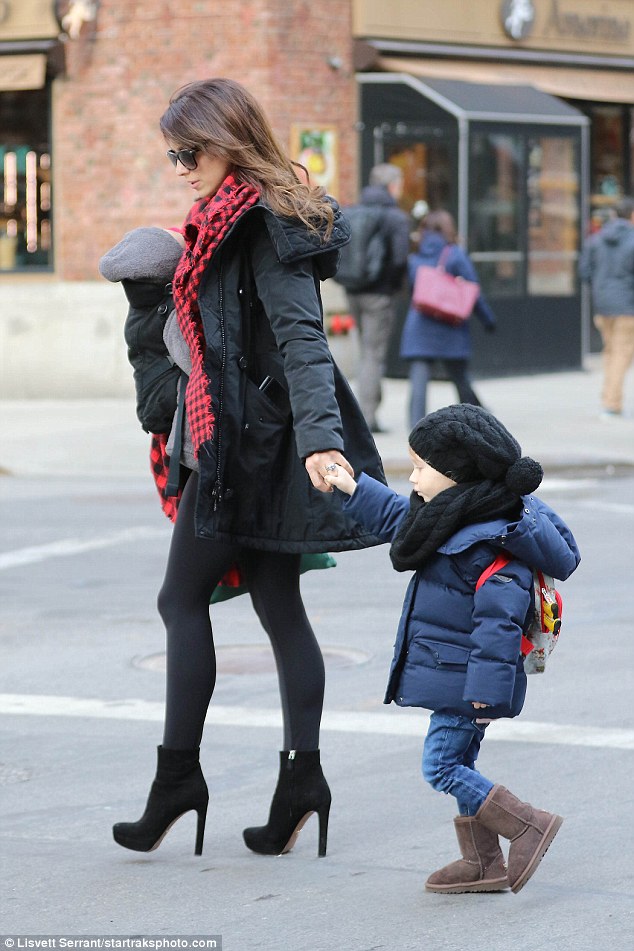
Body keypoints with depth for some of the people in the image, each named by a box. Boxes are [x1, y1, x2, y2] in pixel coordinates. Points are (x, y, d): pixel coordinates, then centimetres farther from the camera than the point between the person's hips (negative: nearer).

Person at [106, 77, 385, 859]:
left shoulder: (263, 227, -15)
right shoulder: (232, 221, 15)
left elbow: (301, 336, -25)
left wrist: (318, 436, -36)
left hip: (244, 442, -10)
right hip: (252, 442, 10)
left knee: (183, 599, 0)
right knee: (279, 608, 7)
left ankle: (177, 776, 4)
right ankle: (301, 773, 7)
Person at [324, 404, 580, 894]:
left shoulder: (493, 545, -25)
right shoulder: (458, 521, 6)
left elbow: (497, 623, -27)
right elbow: (400, 517, 25)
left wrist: (486, 691, -28)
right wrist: (353, 487, 27)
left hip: (463, 679, -10)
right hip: (457, 678, 10)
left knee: (441, 766, -6)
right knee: (459, 763, 15)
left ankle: (529, 825, -1)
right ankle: (483, 863, 22)